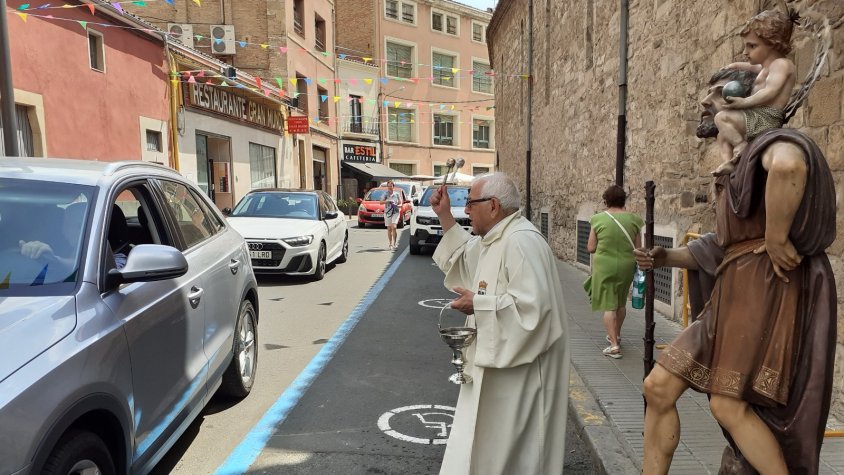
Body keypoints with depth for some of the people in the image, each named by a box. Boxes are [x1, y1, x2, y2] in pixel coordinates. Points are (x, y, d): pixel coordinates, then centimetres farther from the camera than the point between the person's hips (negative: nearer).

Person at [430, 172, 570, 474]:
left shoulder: (521, 241, -25)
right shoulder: (496, 237, 8)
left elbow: (532, 305, -31)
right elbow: (465, 260, 20)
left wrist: (478, 304, -22)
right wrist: (445, 217, 11)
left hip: (519, 363, -10)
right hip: (500, 355, 10)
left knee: (512, 444, 8)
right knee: (490, 438, 22)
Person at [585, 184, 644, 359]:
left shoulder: (599, 219, -9)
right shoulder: (633, 219, -3)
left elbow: (591, 247, -5)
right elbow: (638, 248, 0)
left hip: (605, 266, -3)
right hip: (626, 266, 4)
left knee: (609, 305, 2)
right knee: (621, 302, 21)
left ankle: (614, 345, -2)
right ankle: (616, 336, 39)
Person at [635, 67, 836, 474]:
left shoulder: (772, 142, -5)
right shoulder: (733, 167, 24)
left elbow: (788, 165, -34)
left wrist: (776, 240, -25)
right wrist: (665, 257, 12)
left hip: (765, 289, -9)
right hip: (733, 295, 9)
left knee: (728, 406, -9)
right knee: (658, 387, 4)